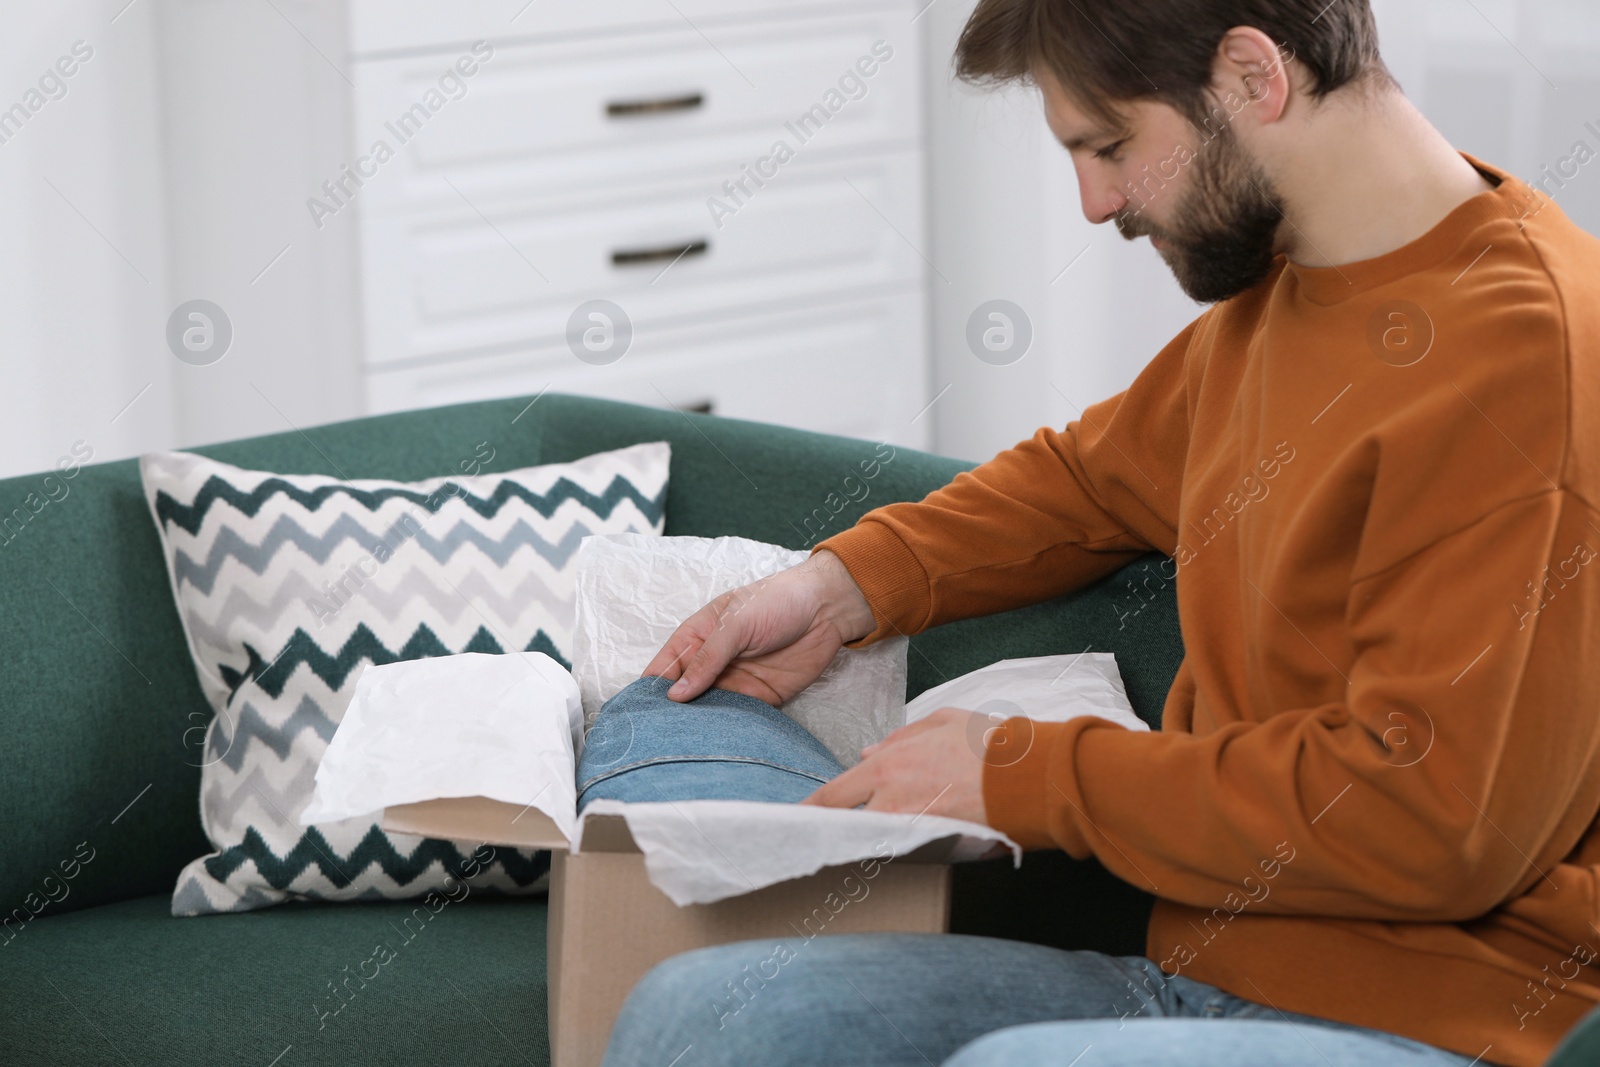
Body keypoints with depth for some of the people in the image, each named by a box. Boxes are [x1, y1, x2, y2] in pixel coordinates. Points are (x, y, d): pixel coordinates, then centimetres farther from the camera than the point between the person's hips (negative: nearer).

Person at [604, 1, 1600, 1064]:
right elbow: (1097, 473, 33)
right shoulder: (1274, 292, 13)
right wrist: (844, 587, 16)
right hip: (1194, 974, 8)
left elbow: (1433, 823, -21)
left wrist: (1024, 776, -12)